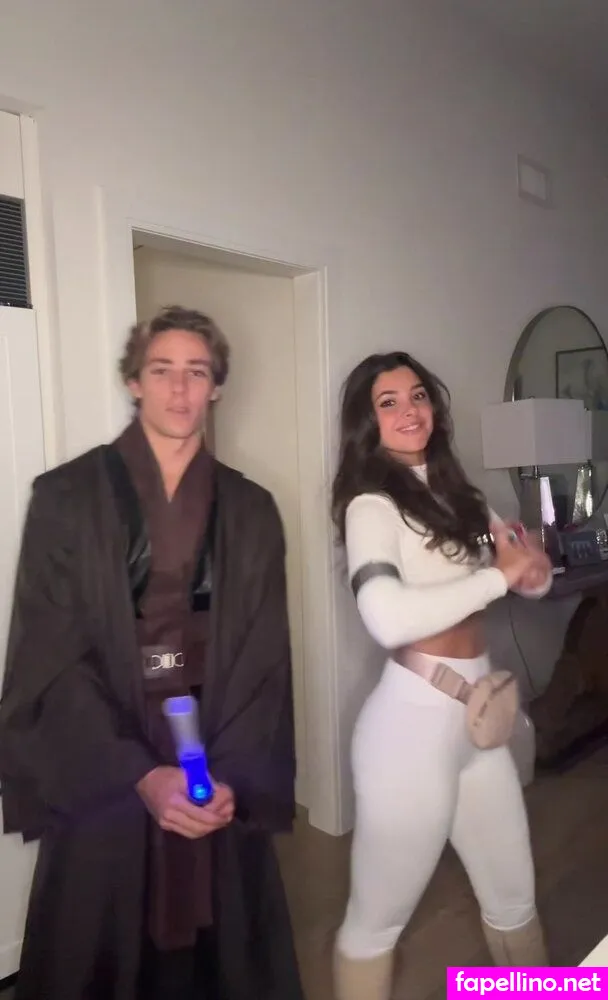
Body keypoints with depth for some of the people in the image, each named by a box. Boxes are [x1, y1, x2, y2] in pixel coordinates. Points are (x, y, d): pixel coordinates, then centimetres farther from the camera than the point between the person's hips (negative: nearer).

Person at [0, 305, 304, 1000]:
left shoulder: (251, 510, 3)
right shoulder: (66, 497, -6)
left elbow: (266, 660, 0)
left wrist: (235, 775, -12)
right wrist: (138, 773, -16)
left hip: (220, 771, 2)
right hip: (100, 776, -2)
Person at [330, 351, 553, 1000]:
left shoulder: (453, 494, 9)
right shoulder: (372, 504, -15)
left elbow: (532, 580, 13)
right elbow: (388, 619, -33)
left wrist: (530, 563, -10)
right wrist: (499, 576, -22)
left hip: (477, 717, 8)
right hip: (414, 721, -8)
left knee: (514, 897, 25)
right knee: (378, 918, 10)